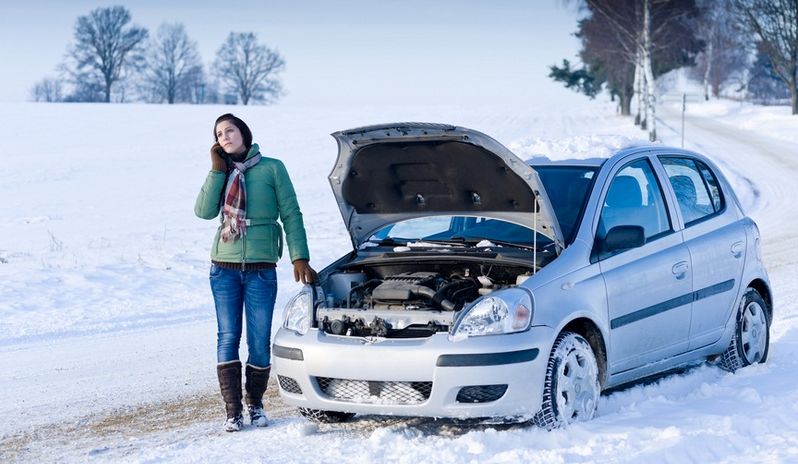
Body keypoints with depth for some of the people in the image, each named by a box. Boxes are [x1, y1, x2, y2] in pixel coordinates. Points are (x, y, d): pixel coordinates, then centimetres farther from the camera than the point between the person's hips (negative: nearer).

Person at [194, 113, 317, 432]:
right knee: (228, 338, 0)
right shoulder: (222, 174, 11)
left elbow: (291, 215, 1)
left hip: (261, 268, -2)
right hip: (224, 268, 2)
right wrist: (217, 170, -5)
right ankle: (232, 410, 3)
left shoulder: (272, 169, 1)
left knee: (259, 341, 1)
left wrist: (300, 257, -7)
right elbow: (204, 211, -4)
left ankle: (255, 404, 17)